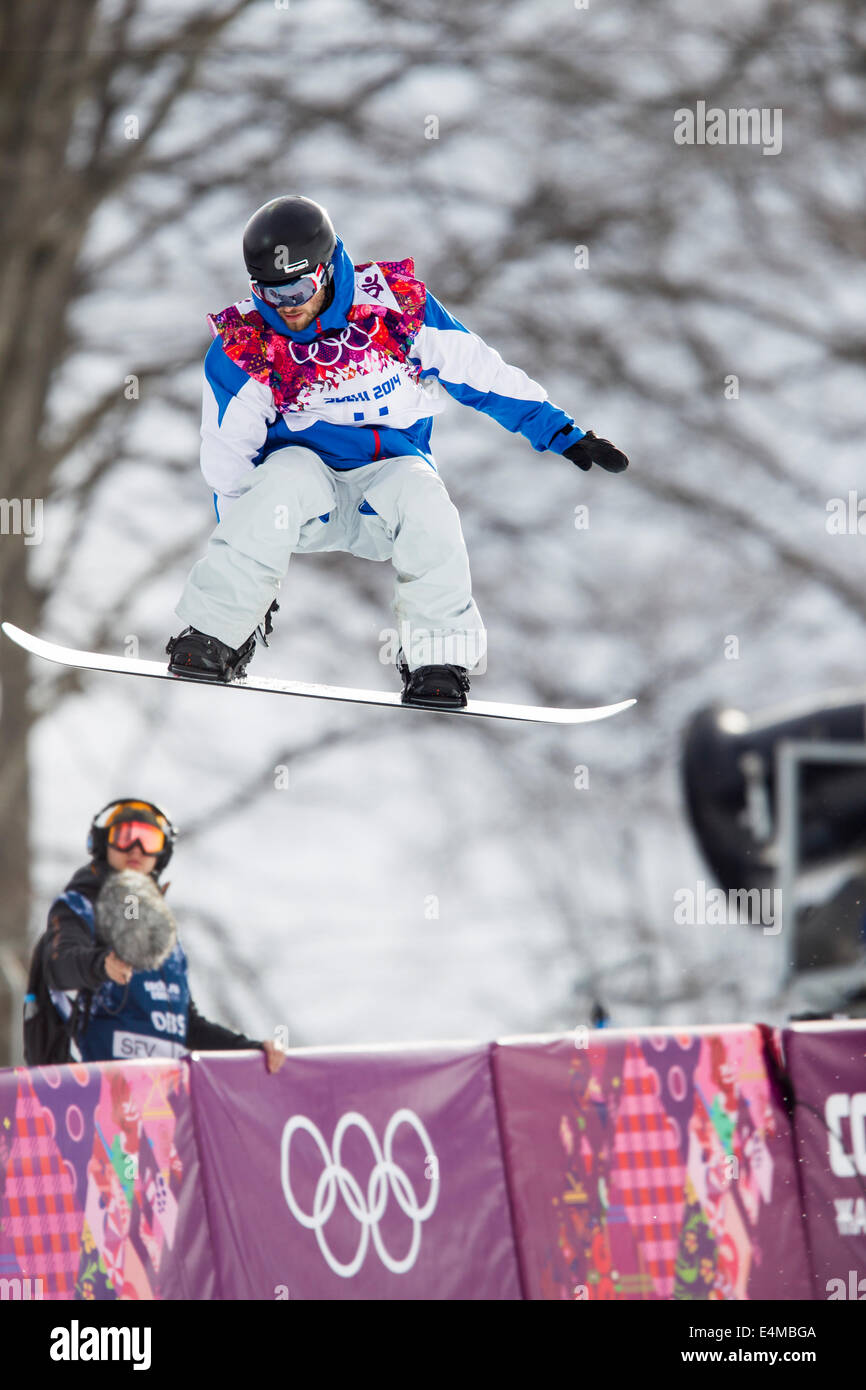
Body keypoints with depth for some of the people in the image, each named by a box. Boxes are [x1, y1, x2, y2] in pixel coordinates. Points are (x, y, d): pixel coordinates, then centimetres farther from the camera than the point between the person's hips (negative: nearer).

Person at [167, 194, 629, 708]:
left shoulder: (396, 302, -9)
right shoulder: (243, 348, -7)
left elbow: (482, 373, 1)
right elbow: (227, 463, -1)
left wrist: (565, 434, 1)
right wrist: (243, 581, -3)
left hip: (394, 467, 0)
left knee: (423, 497, -33)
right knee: (289, 476, -34)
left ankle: (438, 661, -22)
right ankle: (213, 635, -29)